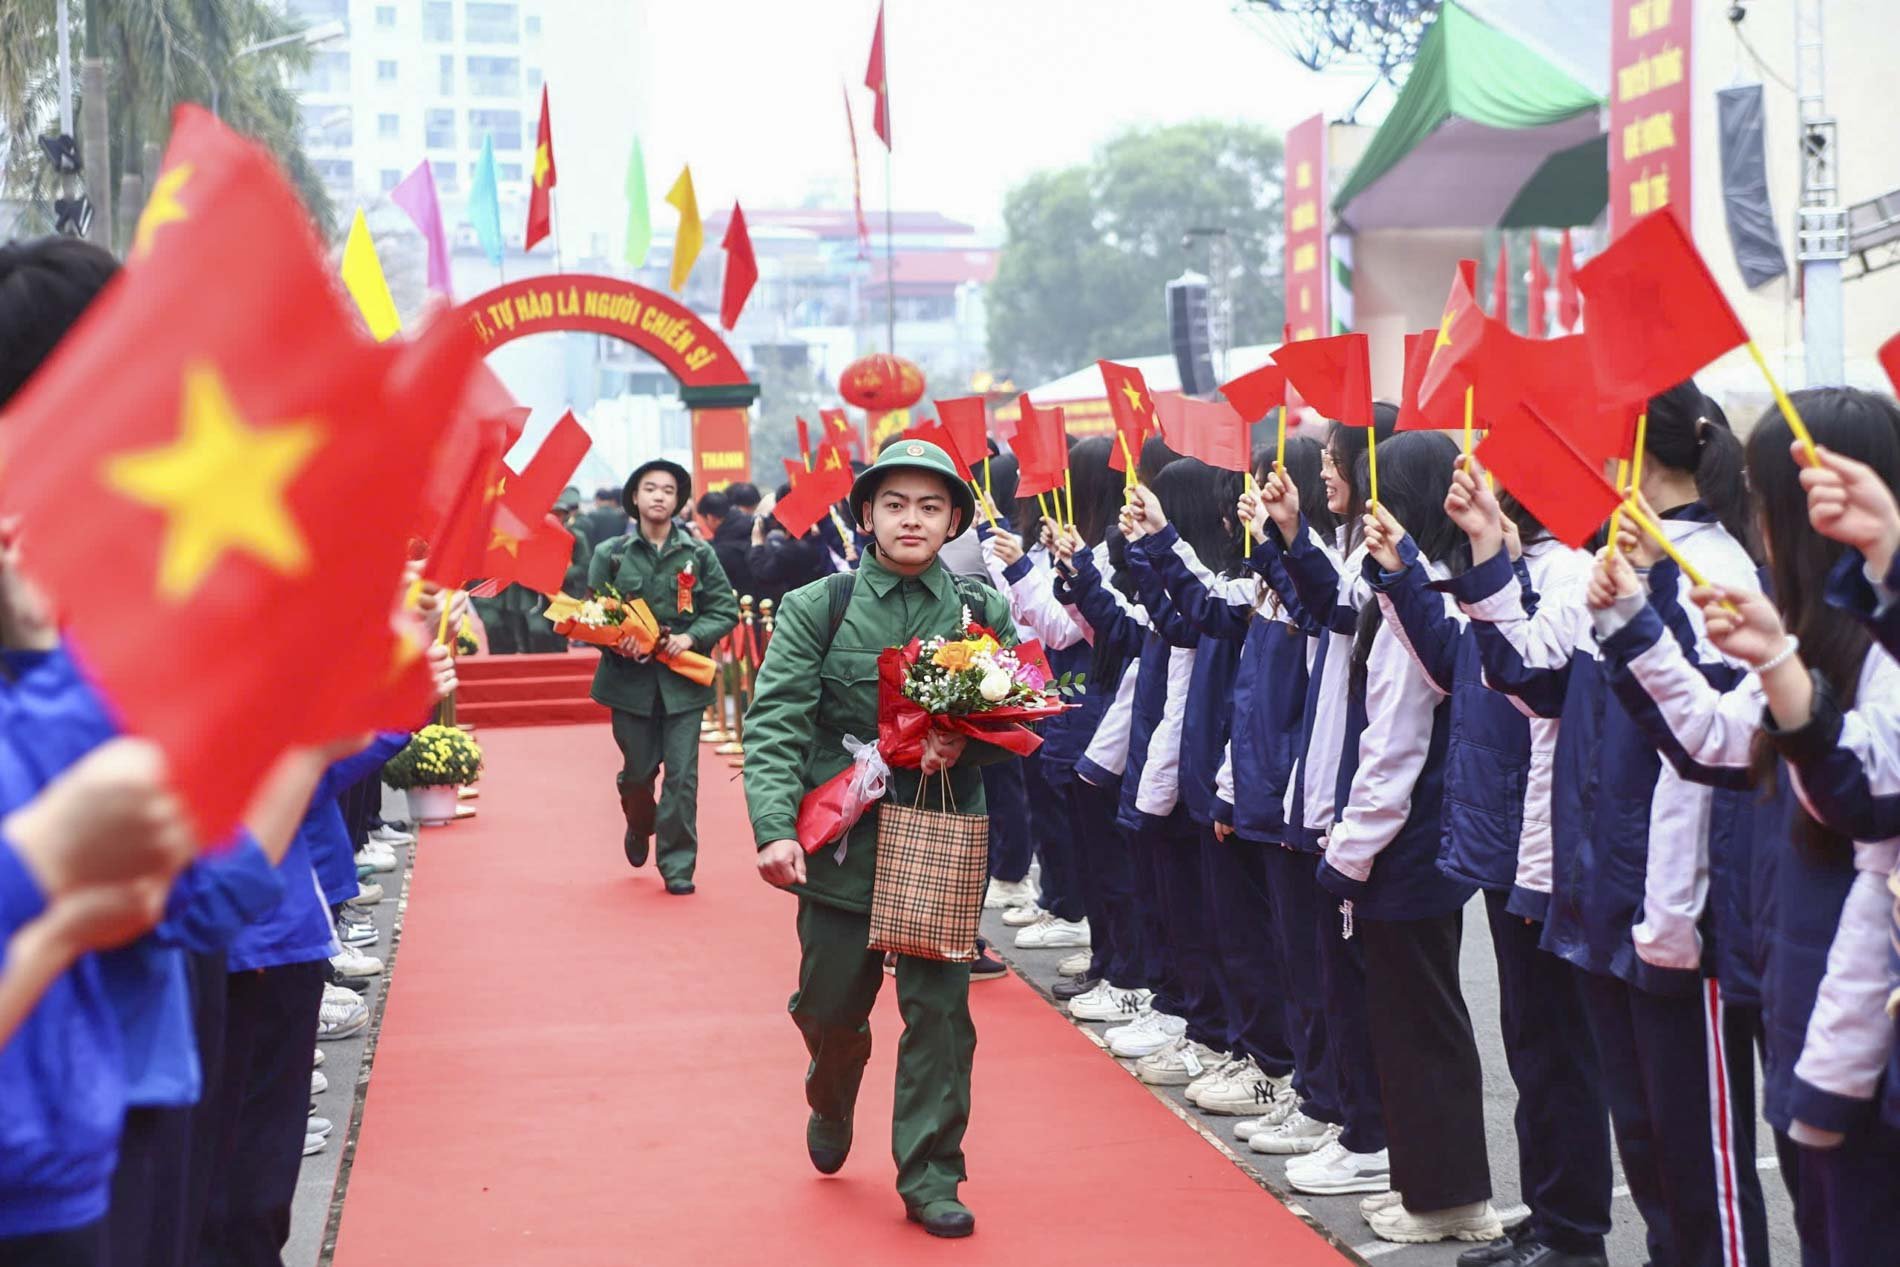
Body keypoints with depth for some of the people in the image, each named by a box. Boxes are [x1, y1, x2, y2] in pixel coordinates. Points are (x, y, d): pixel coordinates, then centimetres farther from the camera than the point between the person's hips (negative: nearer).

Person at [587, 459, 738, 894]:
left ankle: (678, 863, 6)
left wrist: (692, 637, -13)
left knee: (682, 775, -4)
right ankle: (639, 827, 44)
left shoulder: (699, 553, 2)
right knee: (638, 772, 12)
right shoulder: (610, 554, 1)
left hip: (683, 681, 0)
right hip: (630, 679, 1)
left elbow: (726, 609, 3)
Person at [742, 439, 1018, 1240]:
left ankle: (930, 1178, 15)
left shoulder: (982, 612, 4)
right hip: (841, 842, -1)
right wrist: (776, 829, -22)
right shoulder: (817, 609, -1)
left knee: (939, 1009, 1)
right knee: (830, 1006, 10)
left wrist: (965, 745, -16)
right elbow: (775, 724, -9)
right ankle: (832, 1106, 44)